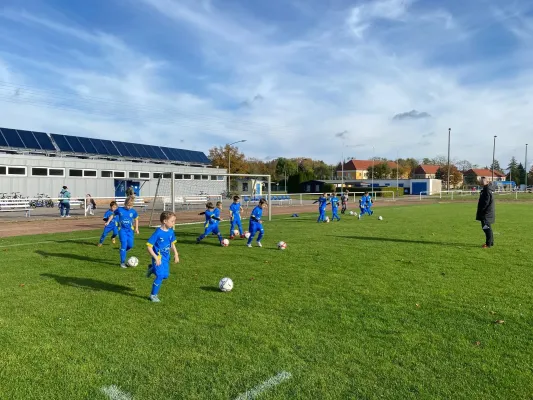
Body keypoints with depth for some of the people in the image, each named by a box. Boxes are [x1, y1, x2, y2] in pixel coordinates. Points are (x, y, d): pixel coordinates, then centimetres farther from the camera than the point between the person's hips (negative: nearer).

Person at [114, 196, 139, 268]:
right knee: (124, 244, -10)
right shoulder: (119, 210, -6)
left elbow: (136, 219, 15)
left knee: (130, 245, -2)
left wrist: (136, 228, 13)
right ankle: (122, 262, -1)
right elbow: (114, 215, 10)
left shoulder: (133, 211, 0)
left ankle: (123, 252, 33)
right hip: (122, 230, -3)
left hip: (130, 230, 3)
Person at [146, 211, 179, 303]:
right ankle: (153, 295, 9)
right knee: (160, 276, -11)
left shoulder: (171, 231, -1)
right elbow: (149, 246, -19)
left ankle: (152, 269, 41)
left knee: (165, 276, 14)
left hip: (166, 258, 7)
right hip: (158, 257, -7)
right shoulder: (158, 233, -22)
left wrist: (176, 254, 6)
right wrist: (156, 257, -23)